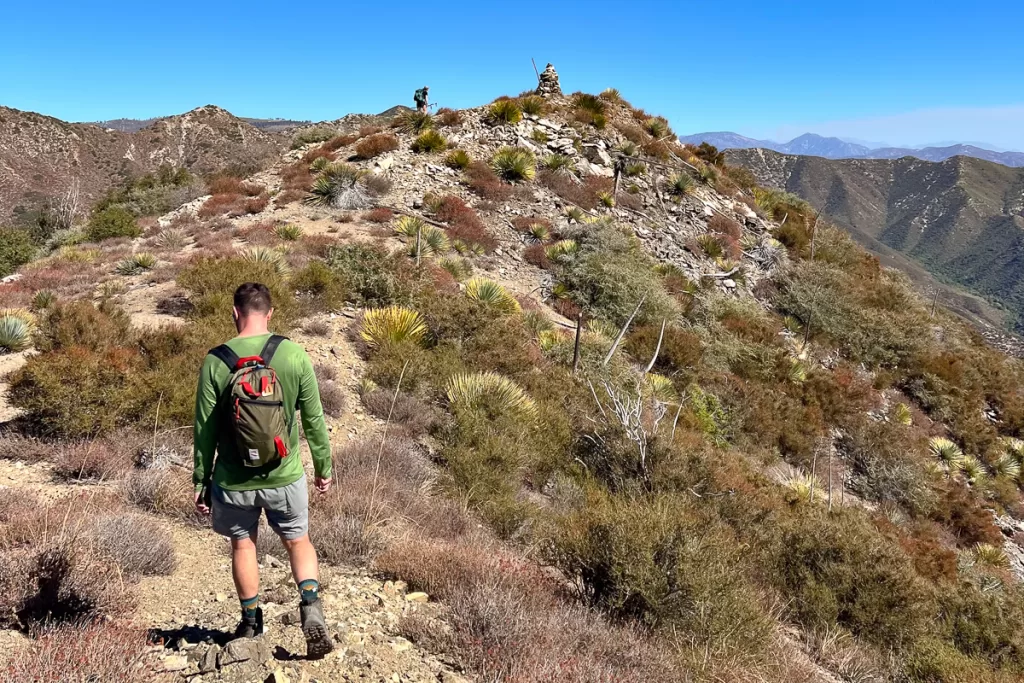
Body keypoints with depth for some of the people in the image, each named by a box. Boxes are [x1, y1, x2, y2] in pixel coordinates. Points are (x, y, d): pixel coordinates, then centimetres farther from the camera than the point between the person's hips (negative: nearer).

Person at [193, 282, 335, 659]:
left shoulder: (216, 361, -10)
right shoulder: (294, 354, -10)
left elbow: (205, 429, -5)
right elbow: (314, 419, -4)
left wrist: (201, 481, 7)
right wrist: (323, 467, 8)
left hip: (233, 480, 0)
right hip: (285, 476, 0)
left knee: (242, 545, 21)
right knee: (298, 542, 18)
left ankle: (251, 623, 33)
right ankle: (311, 607, -1)